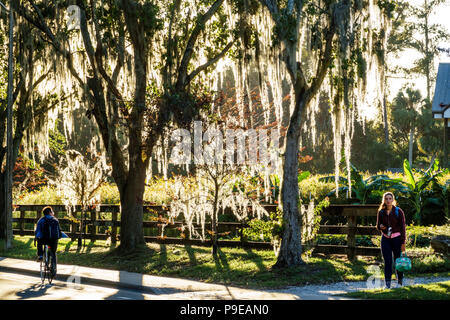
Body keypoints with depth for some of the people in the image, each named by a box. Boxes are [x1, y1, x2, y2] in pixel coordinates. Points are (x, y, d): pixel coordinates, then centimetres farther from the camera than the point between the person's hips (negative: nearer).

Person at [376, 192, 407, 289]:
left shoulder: (398, 211, -6)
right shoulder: (381, 212, 3)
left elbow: (403, 227, -5)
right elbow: (378, 226, 13)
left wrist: (403, 243, -9)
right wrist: (380, 227, -12)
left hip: (396, 238, -2)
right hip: (385, 239, 2)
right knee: (387, 261, -3)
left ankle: (400, 281, 24)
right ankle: (387, 283, 0)